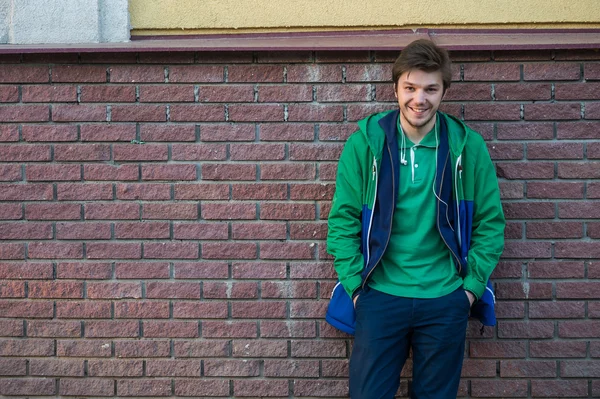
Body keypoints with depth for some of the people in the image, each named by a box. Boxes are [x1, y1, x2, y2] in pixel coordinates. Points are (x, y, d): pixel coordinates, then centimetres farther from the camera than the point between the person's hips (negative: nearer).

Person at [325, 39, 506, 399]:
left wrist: (472, 286, -2)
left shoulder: (468, 146, -2)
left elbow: (490, 222, 3)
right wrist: (355, 285, -7)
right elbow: (343, 219, -2)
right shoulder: (365, 142, -4)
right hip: (380, 297, -1)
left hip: (445, 301, 1)